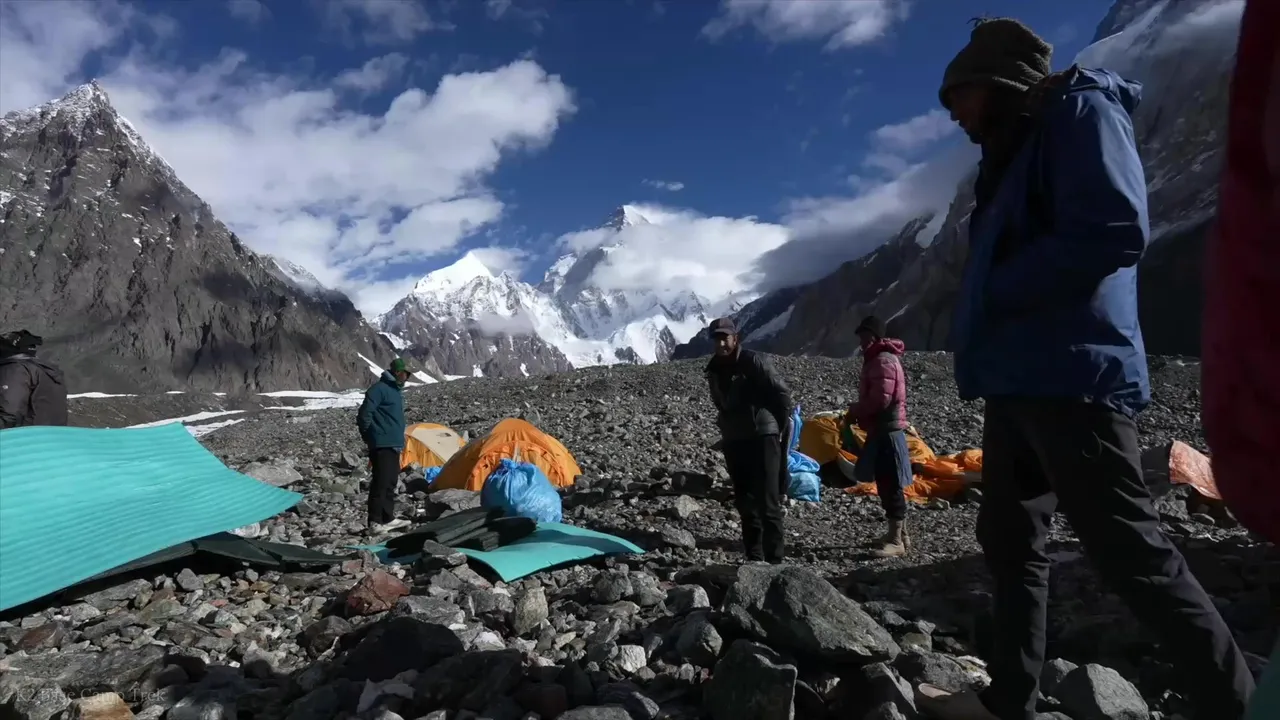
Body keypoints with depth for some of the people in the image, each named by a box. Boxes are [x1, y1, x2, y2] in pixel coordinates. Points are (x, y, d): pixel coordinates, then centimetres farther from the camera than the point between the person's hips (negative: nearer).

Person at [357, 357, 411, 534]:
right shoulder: (379, 389, -13)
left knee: (390, 483, 13)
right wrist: (369, 437, -7)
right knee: (381, 482, -9)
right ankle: (375, 522, -5)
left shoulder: (397, 390, 17)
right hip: (382, 445, -10)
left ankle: (388, 518, 20)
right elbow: (364, 414, -16)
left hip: (394, 444, 10)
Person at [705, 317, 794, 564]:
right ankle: (753, 557, 23)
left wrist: (780, 428, -5)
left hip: (762, 437, -7)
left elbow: (782, 393, -10)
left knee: (768, 502, -7)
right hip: (732, 440, 7)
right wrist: (728, 427, 15)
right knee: (744, 501, 12)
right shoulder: (714, 369, 9)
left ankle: (775, 558, -1)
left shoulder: (754, 362, -12)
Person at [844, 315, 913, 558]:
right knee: (887, 485, 14)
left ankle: (896, 541, -2)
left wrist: (853, 413, -9)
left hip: (886, 431, -10)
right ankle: (899, 534, 23)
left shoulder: (884, 361, -15)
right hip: (881, 430, 10)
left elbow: (880, 399, -23)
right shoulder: (876, 359, 18)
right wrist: (856, 412, 5)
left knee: (890, 485, -7)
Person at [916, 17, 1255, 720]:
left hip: (1070, 378, -10)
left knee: (1132, 555, -6)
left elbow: (1113, 232, -18)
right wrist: (981, 310, 5)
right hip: (1018, 379, 10)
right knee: (1010, 542, 13)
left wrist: (991, 293, -12)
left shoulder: (1080, 111, -3)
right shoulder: (1015, 150, 23)